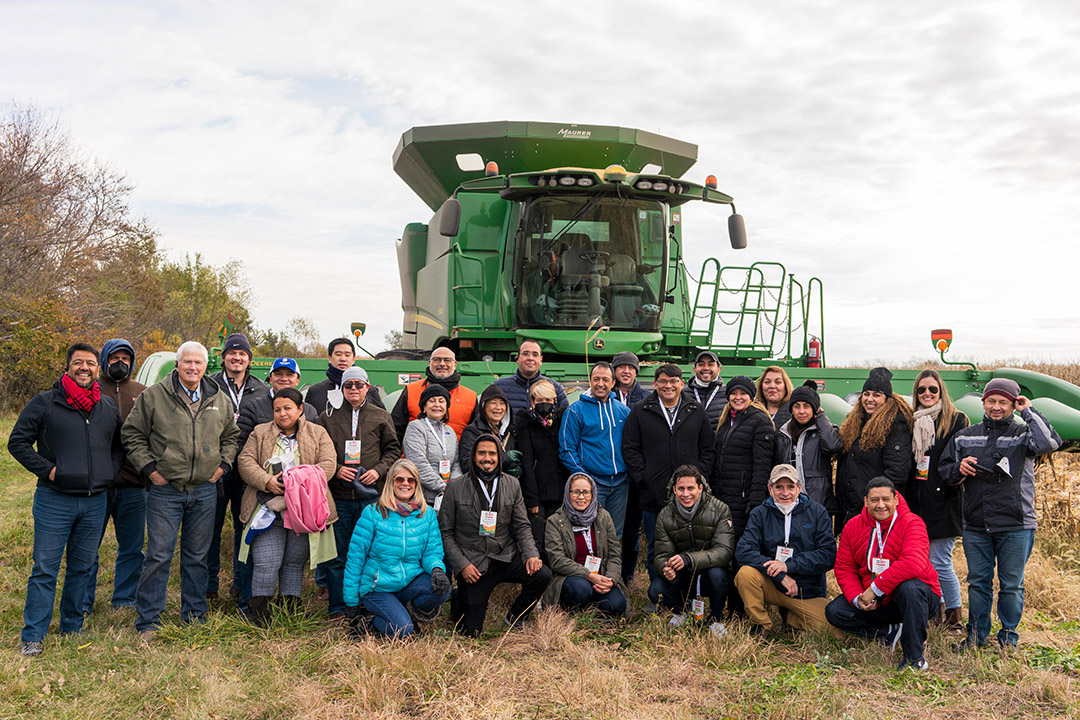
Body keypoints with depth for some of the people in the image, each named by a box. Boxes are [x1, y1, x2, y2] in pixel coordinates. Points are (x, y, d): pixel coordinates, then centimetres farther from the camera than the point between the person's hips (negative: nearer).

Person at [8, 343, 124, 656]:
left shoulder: (109, 407, 10)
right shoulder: (44, 402, -2)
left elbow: (119, 445, 23)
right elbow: (17, 442, -1)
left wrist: (110, 472, 7)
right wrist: (47, 469, -11)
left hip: (95, 501, 4)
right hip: (54, 501, -4)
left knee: (82, 568, 13)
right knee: (45, 570, -1)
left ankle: (72, 627, 26)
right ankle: (33, 636, 8)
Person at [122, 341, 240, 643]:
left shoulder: (220, 400, 8)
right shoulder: (153, 396, -2)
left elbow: (231, 436, 22)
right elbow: (132, 434, 3)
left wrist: (223, 464, 9)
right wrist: (149, 468, -4)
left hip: (205, 491, 3)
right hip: (165, 490, -3)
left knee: (197, 556, 11)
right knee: (158, 556, -4)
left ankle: (194, 614, 23)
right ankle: (148, 621, 6)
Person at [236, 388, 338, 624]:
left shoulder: (318, 434, 10)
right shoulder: (260, 433, 14)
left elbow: (328, 465, -1)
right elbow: (245, 461, 4)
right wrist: (266, 481, -13)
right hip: (268, 510, 0)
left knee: (295, 562, 7)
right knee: (266, 563, -6)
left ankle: (290, 611, 18)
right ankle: (258, 614, 5)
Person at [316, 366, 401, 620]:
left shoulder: (381, 417, 10)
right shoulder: (328, 417, 9)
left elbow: (393, 450, 11)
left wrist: (378, 470, -5)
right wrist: (335, 469, -6)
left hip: (371, 496, 0)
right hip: (338, 496, 0)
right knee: (336, 555, 3)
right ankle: (337, 607, 12)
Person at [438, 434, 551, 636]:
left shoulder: (512, 485, 5)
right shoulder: (456, 487, -4)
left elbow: (521, 526, 6)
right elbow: (445, 532, -2)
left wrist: (531, 554, -11)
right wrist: (461, 565, -12)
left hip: (505, 557, 3)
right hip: (472, 564, -3)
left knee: (543, 574, -24)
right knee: (471, 631, -6)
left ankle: (515, 618, 3)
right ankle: (458, 604, 30)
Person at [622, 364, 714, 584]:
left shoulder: (696, 412, 9)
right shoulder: (640, 411, 4)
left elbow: (707, 449, 11)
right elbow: (630, 448, 2)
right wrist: (643, 478, -7)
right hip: (653, 495, -1)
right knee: (655, 548, 7)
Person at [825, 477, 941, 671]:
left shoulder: (912, 523, -15)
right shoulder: (853, 526, 0)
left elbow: (913, 564, -30)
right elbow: (844, 568, 2)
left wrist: (875, 588, -29)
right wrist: (857, 597, -16)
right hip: (875, 604, 4)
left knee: (909, 588, -38)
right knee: (834, 611, -13)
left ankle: (915, 656, -20)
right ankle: (892, 633, -5)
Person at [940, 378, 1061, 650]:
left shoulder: (1023, 433, -1)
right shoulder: (965, 436, 10)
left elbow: (1050, 443, -22)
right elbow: (944, 469, 16)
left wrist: (1028, 412, -14)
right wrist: (959, 469, -6)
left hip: (1016, 527, -3)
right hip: (975, 526, 3)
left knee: (1012, 585, 6)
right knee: (978, 582, 12)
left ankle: (1009, 638, 21)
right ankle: (976, 635, 25)